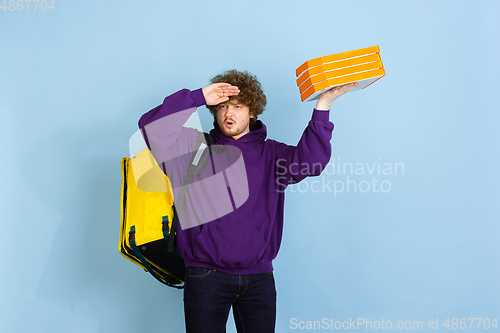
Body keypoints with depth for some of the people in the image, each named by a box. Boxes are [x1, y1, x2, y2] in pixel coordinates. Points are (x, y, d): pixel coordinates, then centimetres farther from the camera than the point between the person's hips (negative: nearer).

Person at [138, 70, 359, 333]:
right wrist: (198, 97, -9)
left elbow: (309, 160, -10)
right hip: (206, 276, -1)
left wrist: (323, 105, -17)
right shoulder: (195, 147, 7)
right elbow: (151, 126, -5)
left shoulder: (269, 154, 9)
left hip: (258, 277, 1)